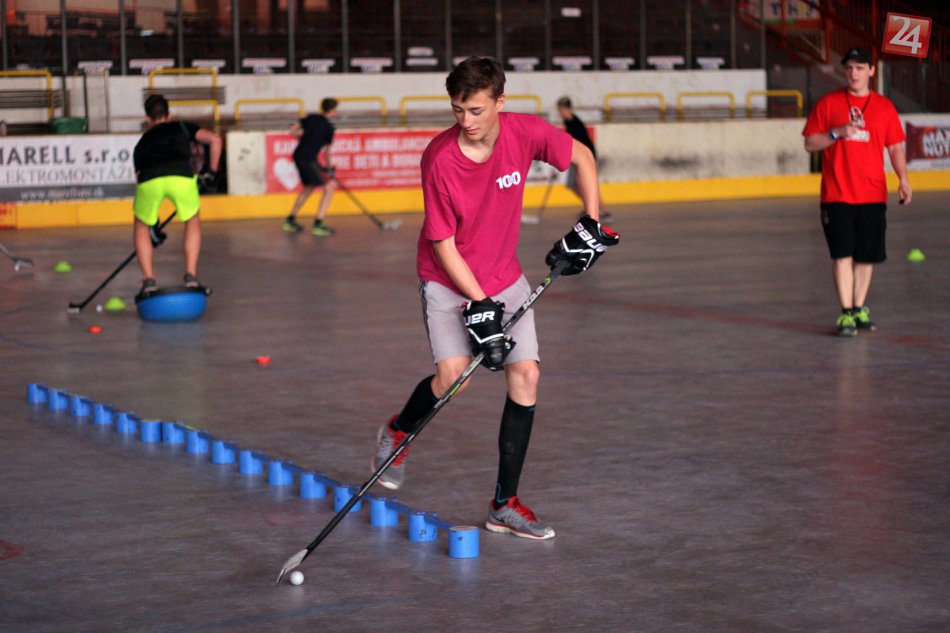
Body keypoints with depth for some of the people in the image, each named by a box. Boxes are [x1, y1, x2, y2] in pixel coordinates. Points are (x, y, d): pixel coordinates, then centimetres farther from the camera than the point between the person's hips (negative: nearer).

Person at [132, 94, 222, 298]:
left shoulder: (142, 142, 37)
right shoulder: (182, 127, 33)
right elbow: (215, 140, 17)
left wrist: (154, 225, 47)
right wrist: (212, 172, 32)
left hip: (149, 180, 1)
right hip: (182, 176, -1)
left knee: (141, 225, 27)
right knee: (192, 221, 28)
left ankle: (149, 280, 17)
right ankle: (191, 276, 19)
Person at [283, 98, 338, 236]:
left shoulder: (310, 118, 13)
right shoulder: (328, 127, -4)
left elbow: (292, 131, 13)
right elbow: (326, 150, 1)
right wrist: (329, 167, 14)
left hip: (298, 156, 8)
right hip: (309, 158, -8)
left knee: (309, 187, 25)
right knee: (328, 188, -4)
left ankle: (290, 220, 29)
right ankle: (318, 224, -12)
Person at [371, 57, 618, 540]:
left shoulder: (524, 133, -15)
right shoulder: (440, 158, -23)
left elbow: (581, 156, 5)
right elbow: (443, 244, -18)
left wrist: (590, 223, -2)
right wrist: (478, 306, -23)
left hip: (503, 276, 4)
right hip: (447, 279, -4)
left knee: (525, 374, -7)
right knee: (453, 373, -21)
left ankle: (505, 504, 2)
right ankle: (397, 432, 14)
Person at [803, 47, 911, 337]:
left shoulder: (884, 107, 8)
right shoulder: (828, 103, 4)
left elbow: (896, 148, 11)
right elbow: (810, 143, 3)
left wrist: (903, 179, -4)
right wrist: (837, 133, -13)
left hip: (873, 195, 2)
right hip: (837, 195, -2)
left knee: (867, 256, 7)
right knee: (842, 254, -8)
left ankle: (860, 308, 21)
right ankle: (846, 314, -5)